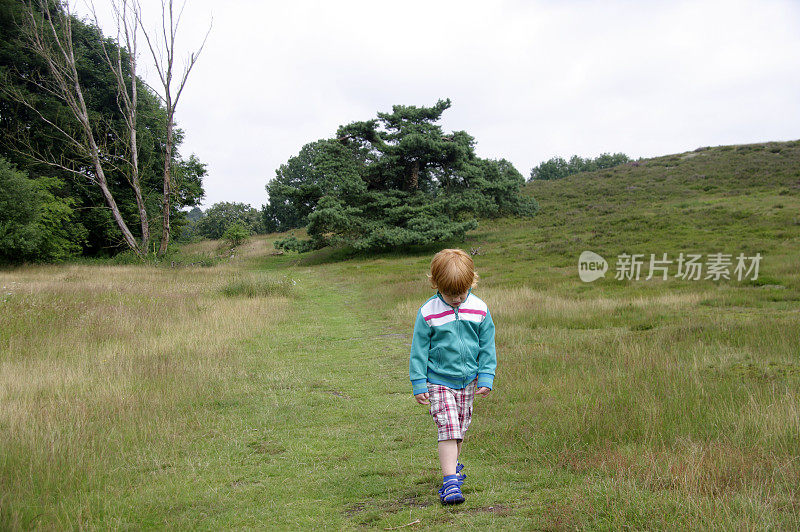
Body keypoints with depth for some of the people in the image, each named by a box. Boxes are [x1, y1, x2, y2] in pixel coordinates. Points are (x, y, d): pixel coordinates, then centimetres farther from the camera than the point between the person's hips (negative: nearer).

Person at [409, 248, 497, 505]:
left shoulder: (480, 310, -5)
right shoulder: (428, 313, -13)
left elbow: (487, 347, 3)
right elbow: (419, 350, -6)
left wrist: (486, 378, -2)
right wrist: (418, 384, -7)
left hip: (468, 380, 4)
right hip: (438, 381, -4)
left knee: (461, 427, 18)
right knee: (448, 429, -13)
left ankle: (452, 463, 41)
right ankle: (450, 481, -13)